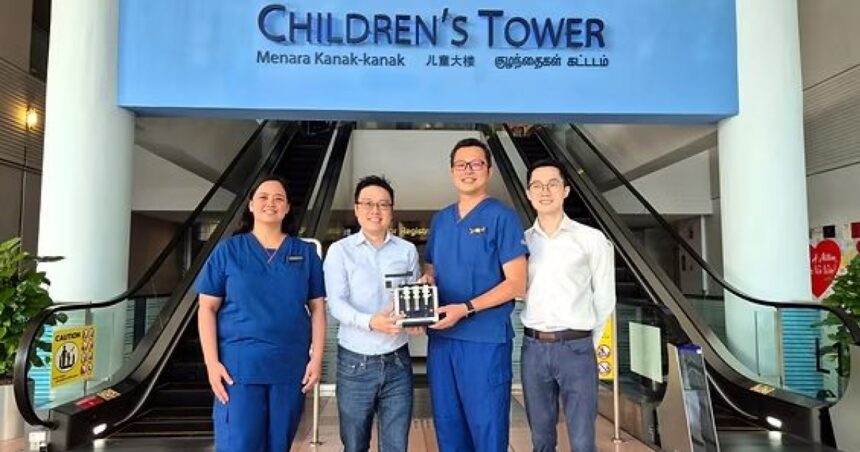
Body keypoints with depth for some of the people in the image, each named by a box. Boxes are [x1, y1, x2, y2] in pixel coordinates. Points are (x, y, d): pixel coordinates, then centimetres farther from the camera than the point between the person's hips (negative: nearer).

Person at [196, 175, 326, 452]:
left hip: (291, 367, 2)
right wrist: (212, 362, -7)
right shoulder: (228, 250, 1)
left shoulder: (306, 253, 6)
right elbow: (207, 308, 0)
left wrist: (316, 358, -2)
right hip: (239, 366, -2)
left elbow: (317, 308, 6)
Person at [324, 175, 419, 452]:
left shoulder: (407, 251, 7)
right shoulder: (340, 250, -1)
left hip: (397, 362, 2)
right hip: (355, 363, -2)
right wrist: (370, 321, -27)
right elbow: (336, 303, -10)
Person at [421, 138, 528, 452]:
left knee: (487, 426, 4)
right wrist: (425, 282, -3)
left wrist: (465, 309, -19)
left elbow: (516, 283, -11)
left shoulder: (502, 217, -6)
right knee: (447, 424, 15)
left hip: (485, 339, -6)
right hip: (441, 337, 6)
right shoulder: (440, 220, 12)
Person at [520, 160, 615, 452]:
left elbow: (604, 298, 3)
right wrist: (537, 339, 4)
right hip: (533, 348, 3)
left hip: (576, 348, -2)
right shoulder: (521, 242, 5)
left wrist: (587, 341, 6)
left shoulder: (591, 239, -1)